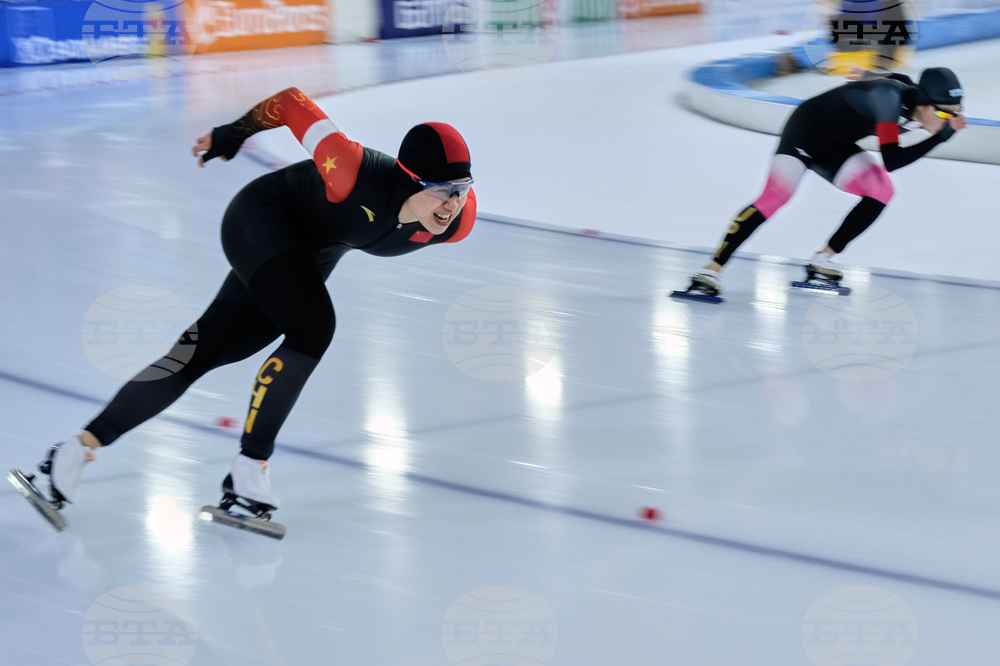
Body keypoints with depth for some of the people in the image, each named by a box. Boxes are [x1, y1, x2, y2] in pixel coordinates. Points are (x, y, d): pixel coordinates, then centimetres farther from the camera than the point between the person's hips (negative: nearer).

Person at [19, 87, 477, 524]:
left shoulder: (456, 224, -22)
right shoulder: (356, 175, -37)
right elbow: (293, 102, -24)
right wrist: (229, 138, -9)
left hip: (307, 258, 6)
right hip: (262, 221, -6)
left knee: (200, 354, 3)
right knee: (313, 329, -28)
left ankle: (81, 449, 7)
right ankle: (249, 471, -19)